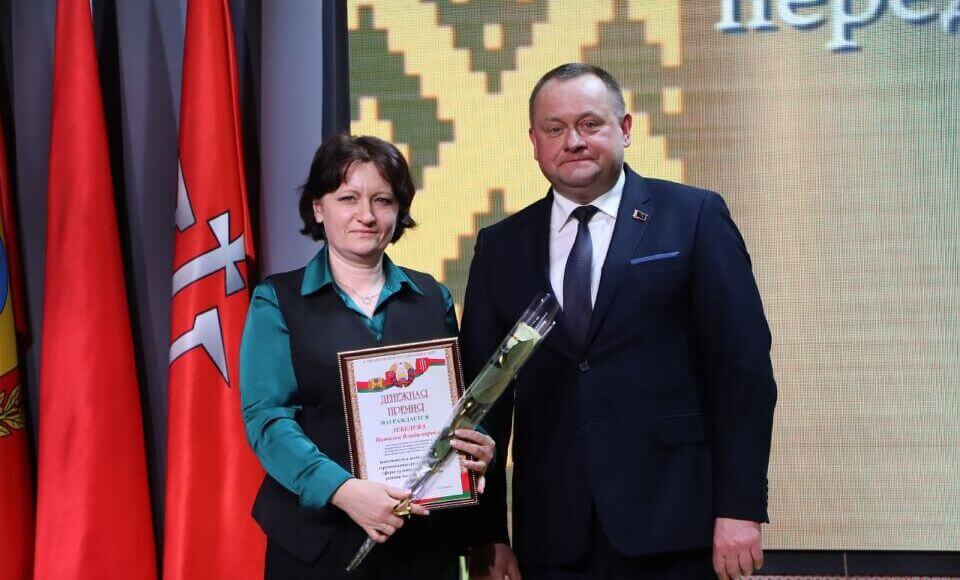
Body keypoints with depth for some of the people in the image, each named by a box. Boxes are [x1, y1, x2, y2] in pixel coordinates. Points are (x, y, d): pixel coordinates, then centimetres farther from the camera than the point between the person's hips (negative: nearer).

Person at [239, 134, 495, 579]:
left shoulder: (433, 298, 10)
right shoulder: (277, 301, 1)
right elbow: (267, 417, -9)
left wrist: (477, 449, -7)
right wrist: (342, 489, -24)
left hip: (424, 538, 3)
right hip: (318, 539, -3)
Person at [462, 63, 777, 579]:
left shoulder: (694, 217, 1)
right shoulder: (501, 246, 10)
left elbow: (743, 367, -3)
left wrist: (741, 509, -9)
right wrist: (485, 533, 4)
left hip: (671, 527, -2)